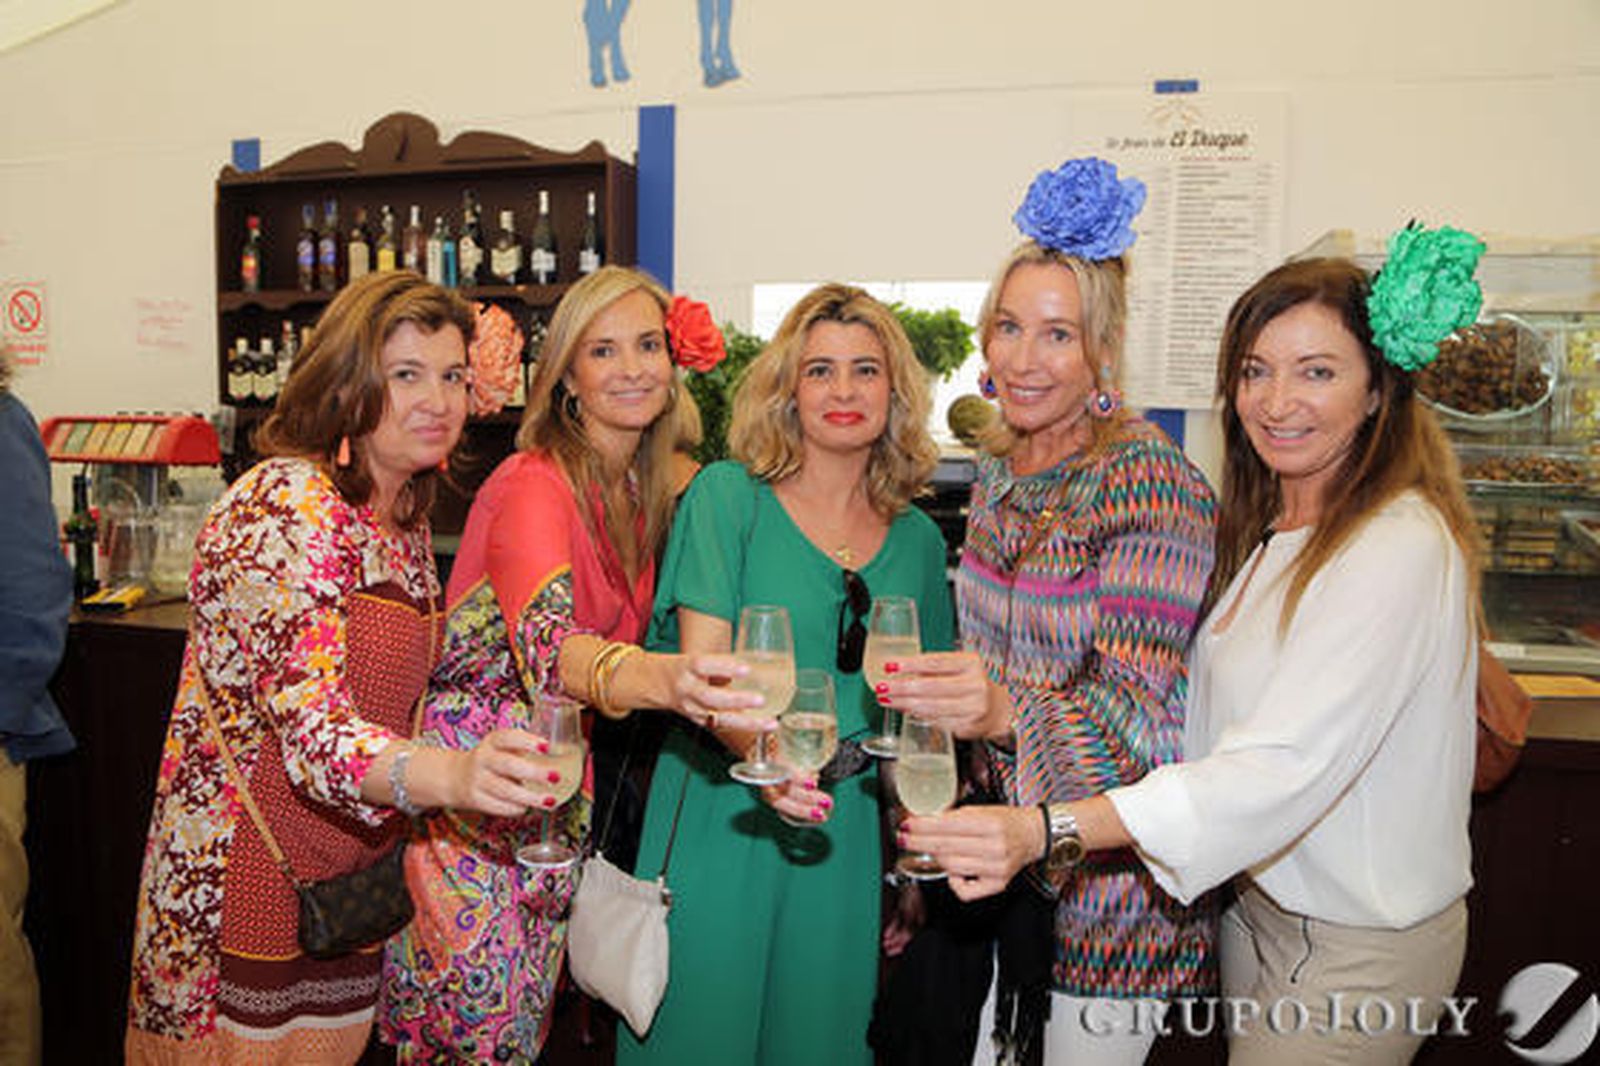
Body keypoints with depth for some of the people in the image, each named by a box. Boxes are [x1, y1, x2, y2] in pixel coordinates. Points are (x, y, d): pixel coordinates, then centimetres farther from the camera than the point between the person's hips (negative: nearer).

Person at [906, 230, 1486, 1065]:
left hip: (1357, 942, -7)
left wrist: (1047, 830, -41)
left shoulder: (1402, 549, -23)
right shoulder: (1270, 527, 5)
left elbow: (1286, 763, -32)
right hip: (1259, 896, 7)